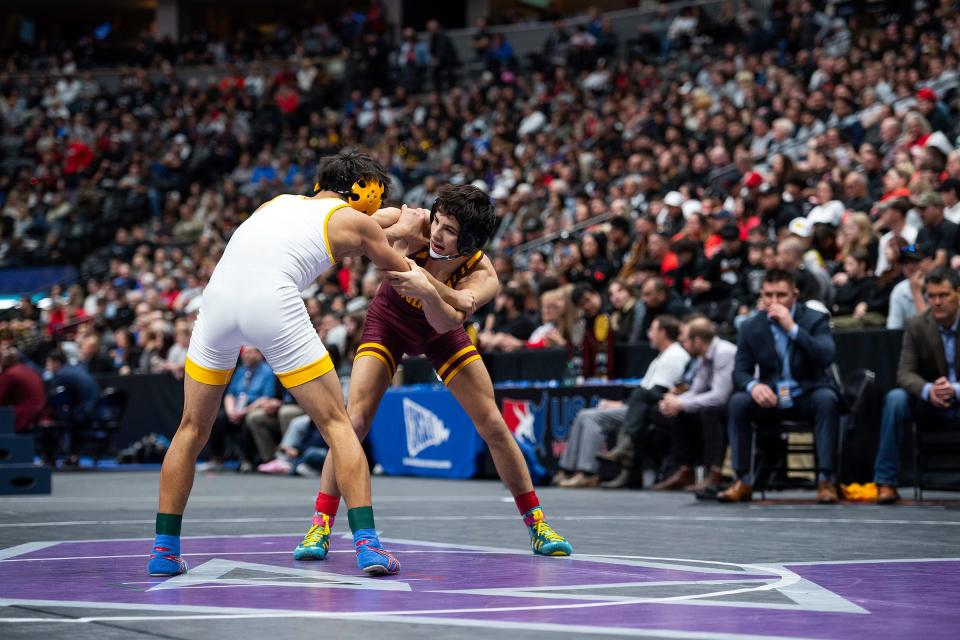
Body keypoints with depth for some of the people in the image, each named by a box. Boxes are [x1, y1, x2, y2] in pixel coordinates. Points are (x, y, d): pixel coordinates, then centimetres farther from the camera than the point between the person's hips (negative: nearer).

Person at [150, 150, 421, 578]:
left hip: (217, 297, 4)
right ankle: (367, 544, -2)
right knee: (337, 425, 8)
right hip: (274, 304, -4)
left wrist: (384, 222, 58)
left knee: (192, 429, 20)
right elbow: (402, 276, 32)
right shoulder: (355, 221, 17)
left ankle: (164, 549, 18)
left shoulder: (279, 202, 31)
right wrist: (400, 230, 51)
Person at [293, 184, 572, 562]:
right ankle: (320, 525, -9)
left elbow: (448, 321, -48)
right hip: (388, 322, 0)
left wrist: (426, 288, -65)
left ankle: (535, 522, 11)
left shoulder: (484, 278, -32)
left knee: (493, 425, -4)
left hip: (440, 333, 0)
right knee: (354, 421, -17)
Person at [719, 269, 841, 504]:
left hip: (806, 396, -2)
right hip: (770, 397, 2)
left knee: (826, 399, -34)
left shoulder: (815, 319, -4)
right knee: (737, 402, -26)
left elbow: (827, 357, -21)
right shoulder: (751, 327, 3)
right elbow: (739, 371, 1)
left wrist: (792, 328, -26)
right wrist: (753, 385, -23)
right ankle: (743, 481, -18)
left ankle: (826, 480, -29)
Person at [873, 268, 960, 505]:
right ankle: (886, 482, -26)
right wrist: (928, 390, -31)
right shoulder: (916, 325, -3)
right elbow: (905, 373, -9)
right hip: (930, 403, 2)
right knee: (895, 399, -28)